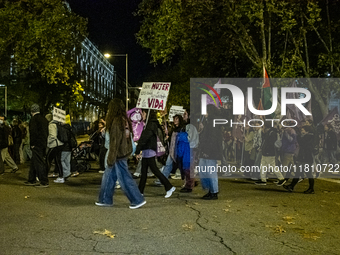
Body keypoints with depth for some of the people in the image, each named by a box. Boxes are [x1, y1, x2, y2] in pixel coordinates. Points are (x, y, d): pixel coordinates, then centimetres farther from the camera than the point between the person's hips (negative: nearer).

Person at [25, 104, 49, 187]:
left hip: (37, 145, -9)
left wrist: (32, 144, -12)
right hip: (43, 144, 9)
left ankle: (44, 182, -5)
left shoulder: (34, 119, -12)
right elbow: (46, 132, 16)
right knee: (34, 162, 18)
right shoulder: (44, 119, 14)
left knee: (39, 163, -5)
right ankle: (32, 180, 26)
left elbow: (33, 132, -19)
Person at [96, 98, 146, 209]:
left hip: (118, 154, -9)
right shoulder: (124, 120, 9)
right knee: (108, 176, 16)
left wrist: (111, 158, -16)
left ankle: (138, 200, 6)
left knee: (124, 178, -1)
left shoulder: (116, 121, -19)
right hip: (123, 153, 9)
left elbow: (115, 141, -20)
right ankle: (105, 200, 25)